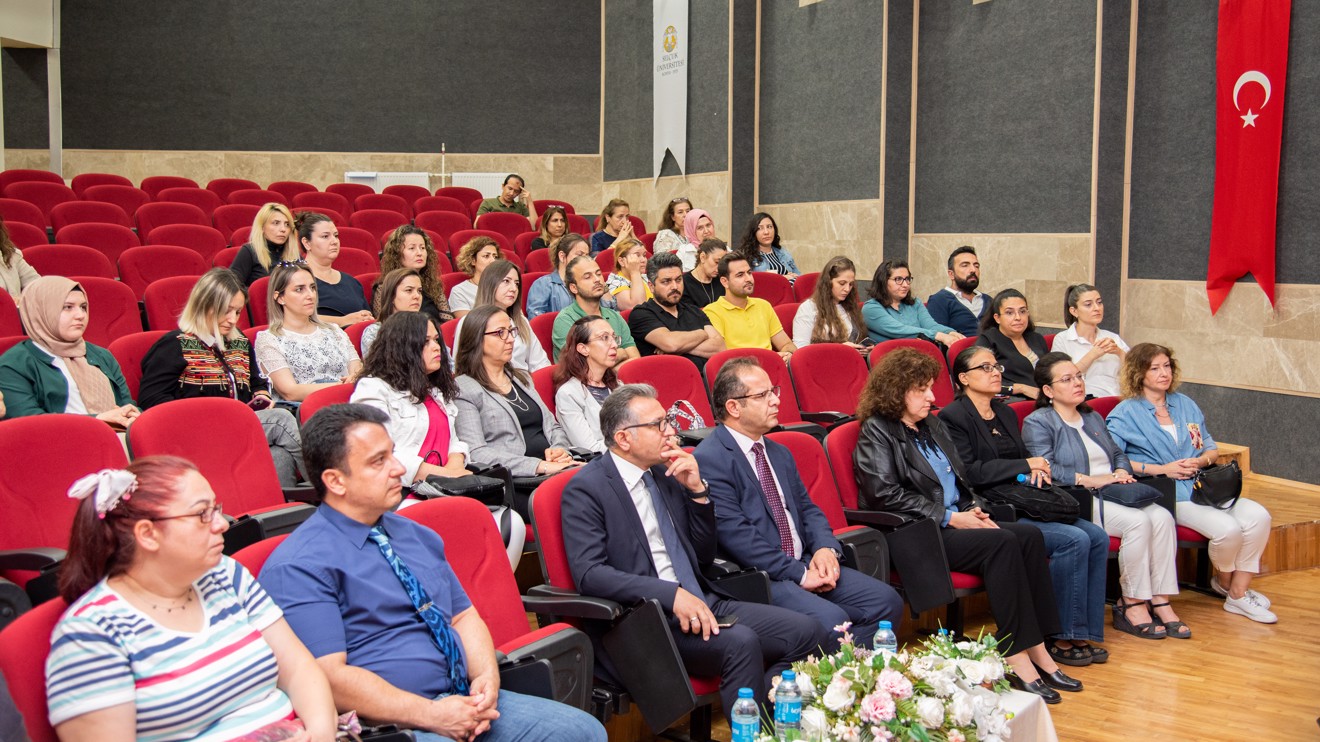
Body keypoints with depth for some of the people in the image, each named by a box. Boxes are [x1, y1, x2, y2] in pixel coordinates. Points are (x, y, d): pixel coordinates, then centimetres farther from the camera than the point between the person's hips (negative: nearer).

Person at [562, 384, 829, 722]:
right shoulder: (586, 489, -6)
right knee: (741, 642, -31)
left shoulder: (667, 475, 14)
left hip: (703, 604, 7)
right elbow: (589, 573, -17)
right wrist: (671, 595, -26)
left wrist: (697, 491, 3)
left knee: (809, 632, -8)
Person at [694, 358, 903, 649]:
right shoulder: (708, 460, -11)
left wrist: (826, 548, -3)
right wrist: (799, 574, -16)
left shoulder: (779, 453, 19)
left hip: (805, 563, 9)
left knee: (886, 601, -5)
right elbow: (736, 535, -17)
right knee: (831, 620, -29)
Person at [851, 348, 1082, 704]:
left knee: (1030, 535, -15)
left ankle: (1037, 650, -16)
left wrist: (974, 509, 4)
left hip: (954, 522, 8)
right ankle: (1015, 658, -24)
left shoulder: (932, 425, 22)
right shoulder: (876, 432, -4)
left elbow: (961, 477, 26)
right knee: (1002, 542, -27)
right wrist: (949, 517, -15)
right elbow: (885, 494, -15)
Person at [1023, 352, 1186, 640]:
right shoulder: (1037, 423, 0)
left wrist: (1121, 471, 2)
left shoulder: (1094, 418, 26)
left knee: (1162, 517, -20)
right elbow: (1045, 469, -14)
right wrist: (1091, 480, -17)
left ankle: (1160, 601, -18)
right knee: (1138, 522, -28)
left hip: (1114, 493, 7)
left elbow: (1119, 454, 26)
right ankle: (1132, 604, -17)